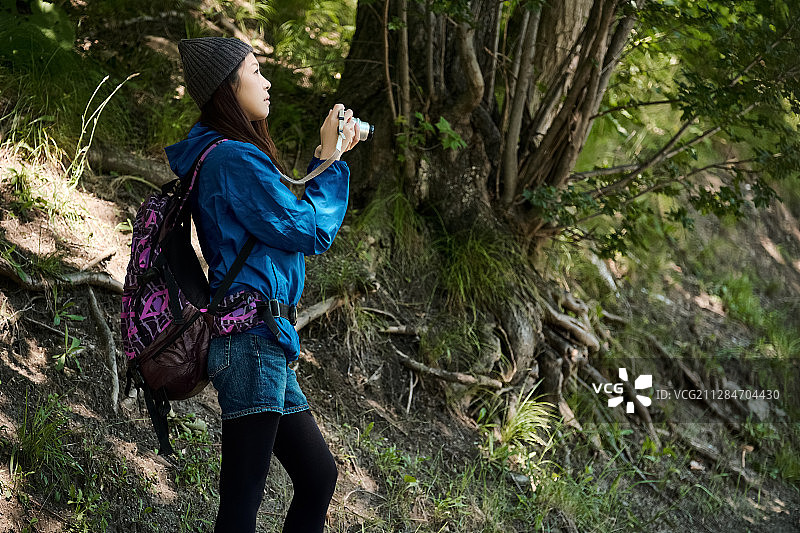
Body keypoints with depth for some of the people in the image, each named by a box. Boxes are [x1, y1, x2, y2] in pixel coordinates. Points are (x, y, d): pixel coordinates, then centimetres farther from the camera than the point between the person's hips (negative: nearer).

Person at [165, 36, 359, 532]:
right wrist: (331, 160, 1)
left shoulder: (219, 157, 20)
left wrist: (324, 159, 21)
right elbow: (309, 231, -11)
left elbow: (290, 214, 26)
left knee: (319, 474, 14)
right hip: (252, 337, -11)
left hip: (263, 341, 11)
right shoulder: (235, 158, -12)